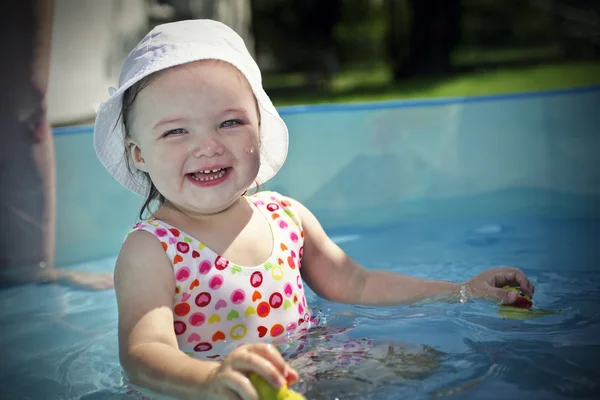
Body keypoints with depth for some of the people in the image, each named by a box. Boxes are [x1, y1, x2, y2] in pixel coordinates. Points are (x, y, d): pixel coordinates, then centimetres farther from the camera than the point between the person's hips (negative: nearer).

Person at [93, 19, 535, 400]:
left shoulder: (287, 215, 2)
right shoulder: (151, 249, -15)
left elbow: (354, 285, 14)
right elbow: (143, 352, -29)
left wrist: (463, 290, 11)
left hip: (309, 364, 5)